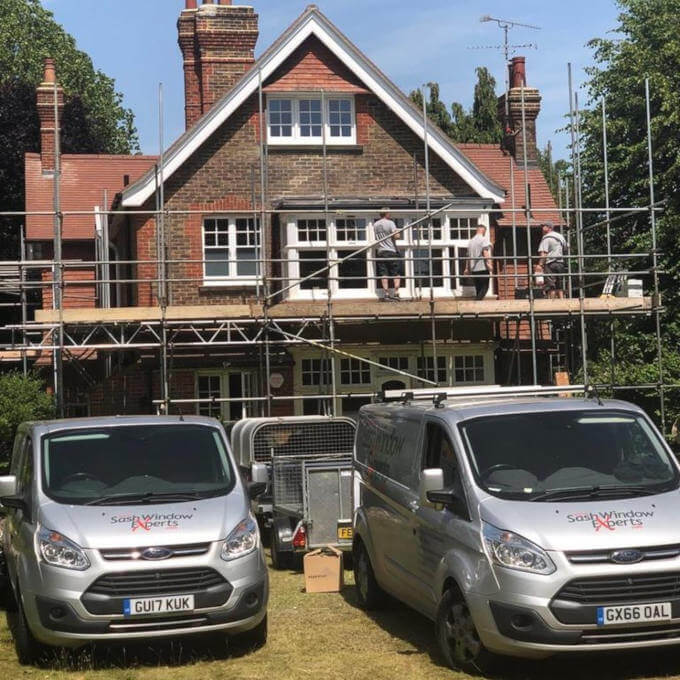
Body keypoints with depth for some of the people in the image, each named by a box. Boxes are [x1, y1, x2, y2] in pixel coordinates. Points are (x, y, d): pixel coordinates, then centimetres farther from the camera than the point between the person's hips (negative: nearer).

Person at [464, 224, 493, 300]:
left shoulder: (471, 241, 18)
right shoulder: (484, 239, -3)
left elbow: (469, 256, 21)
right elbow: (485, 252, -16)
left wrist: (467, 268, 24)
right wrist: (489, 263, -21)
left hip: (474, 269, 7)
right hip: (483, 268, -7)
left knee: (478, 289, 11)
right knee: (484, 287, -8)